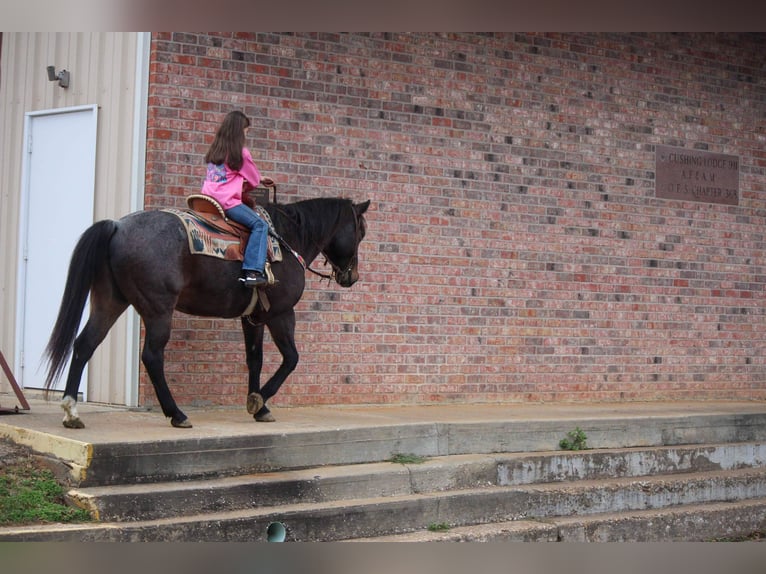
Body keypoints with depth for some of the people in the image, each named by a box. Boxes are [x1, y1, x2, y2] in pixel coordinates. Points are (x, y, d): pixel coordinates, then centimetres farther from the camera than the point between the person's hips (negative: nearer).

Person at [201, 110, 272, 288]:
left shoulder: (214, 149, 17)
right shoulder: (241, 152, -5)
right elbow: (254, 180, 5)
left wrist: (260, 178, 33)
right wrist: (244, 188, 28)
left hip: (208, 198, 8)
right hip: (227, 200, -8)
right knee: (259, 225, -10)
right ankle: (252, 271, -25)